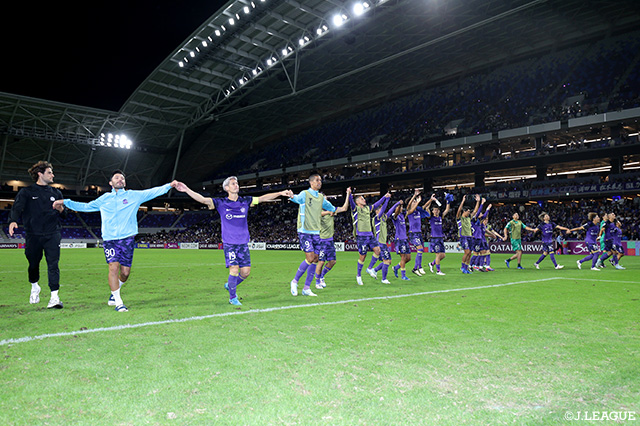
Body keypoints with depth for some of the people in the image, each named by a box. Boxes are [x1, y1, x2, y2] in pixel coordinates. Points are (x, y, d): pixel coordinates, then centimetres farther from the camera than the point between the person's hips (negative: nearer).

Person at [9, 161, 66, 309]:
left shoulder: (56, 193, 14)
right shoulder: (26, 192, 4)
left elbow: (64, 215, 18)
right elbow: (17, 208, -11)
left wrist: (61, 210, -5)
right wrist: (13, 221, -30)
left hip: (52, 234, 1)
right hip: (33, 235, -1)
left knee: (53, 265, -8)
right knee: (33, 264, 11)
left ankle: (54, 297, -10)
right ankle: (34, 287, 39)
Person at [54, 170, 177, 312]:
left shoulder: (134, 195, 10)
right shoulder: (104, 198, 15)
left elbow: (153, 192, 2)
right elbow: (85, 206, 26)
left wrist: (169, 185, -9)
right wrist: (65, 202, 21)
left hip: (127, 238, 0)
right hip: (109, 239, 0)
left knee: (125, 272, 1)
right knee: (113, 267, -14)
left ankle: (114, 292, 32)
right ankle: (118, 302, -5)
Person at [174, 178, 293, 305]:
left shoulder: (245, 201, 8)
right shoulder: (221, 203, -1)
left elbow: (263, 198, 10)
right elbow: (203, 199, -8)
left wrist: (280, 193, 6)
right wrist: (187, 189, -20)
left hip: (243, 242, 4)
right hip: (229, 243, -3)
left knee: (246, 271, 2)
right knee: (234, 269, -11)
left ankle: (230, 285, 30)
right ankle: (233, 297, 9)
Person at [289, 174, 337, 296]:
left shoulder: (321, 197, 13)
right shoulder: (305, 194, -4)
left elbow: (332, 208, 31)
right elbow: (297, 198, -28)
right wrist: (292, 196, -45)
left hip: (316, 232, 6)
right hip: (305, 232, -6)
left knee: (315, 260, 3)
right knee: (310, 258, -13)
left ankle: (306, 288, 13)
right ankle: (294, 282, 7)